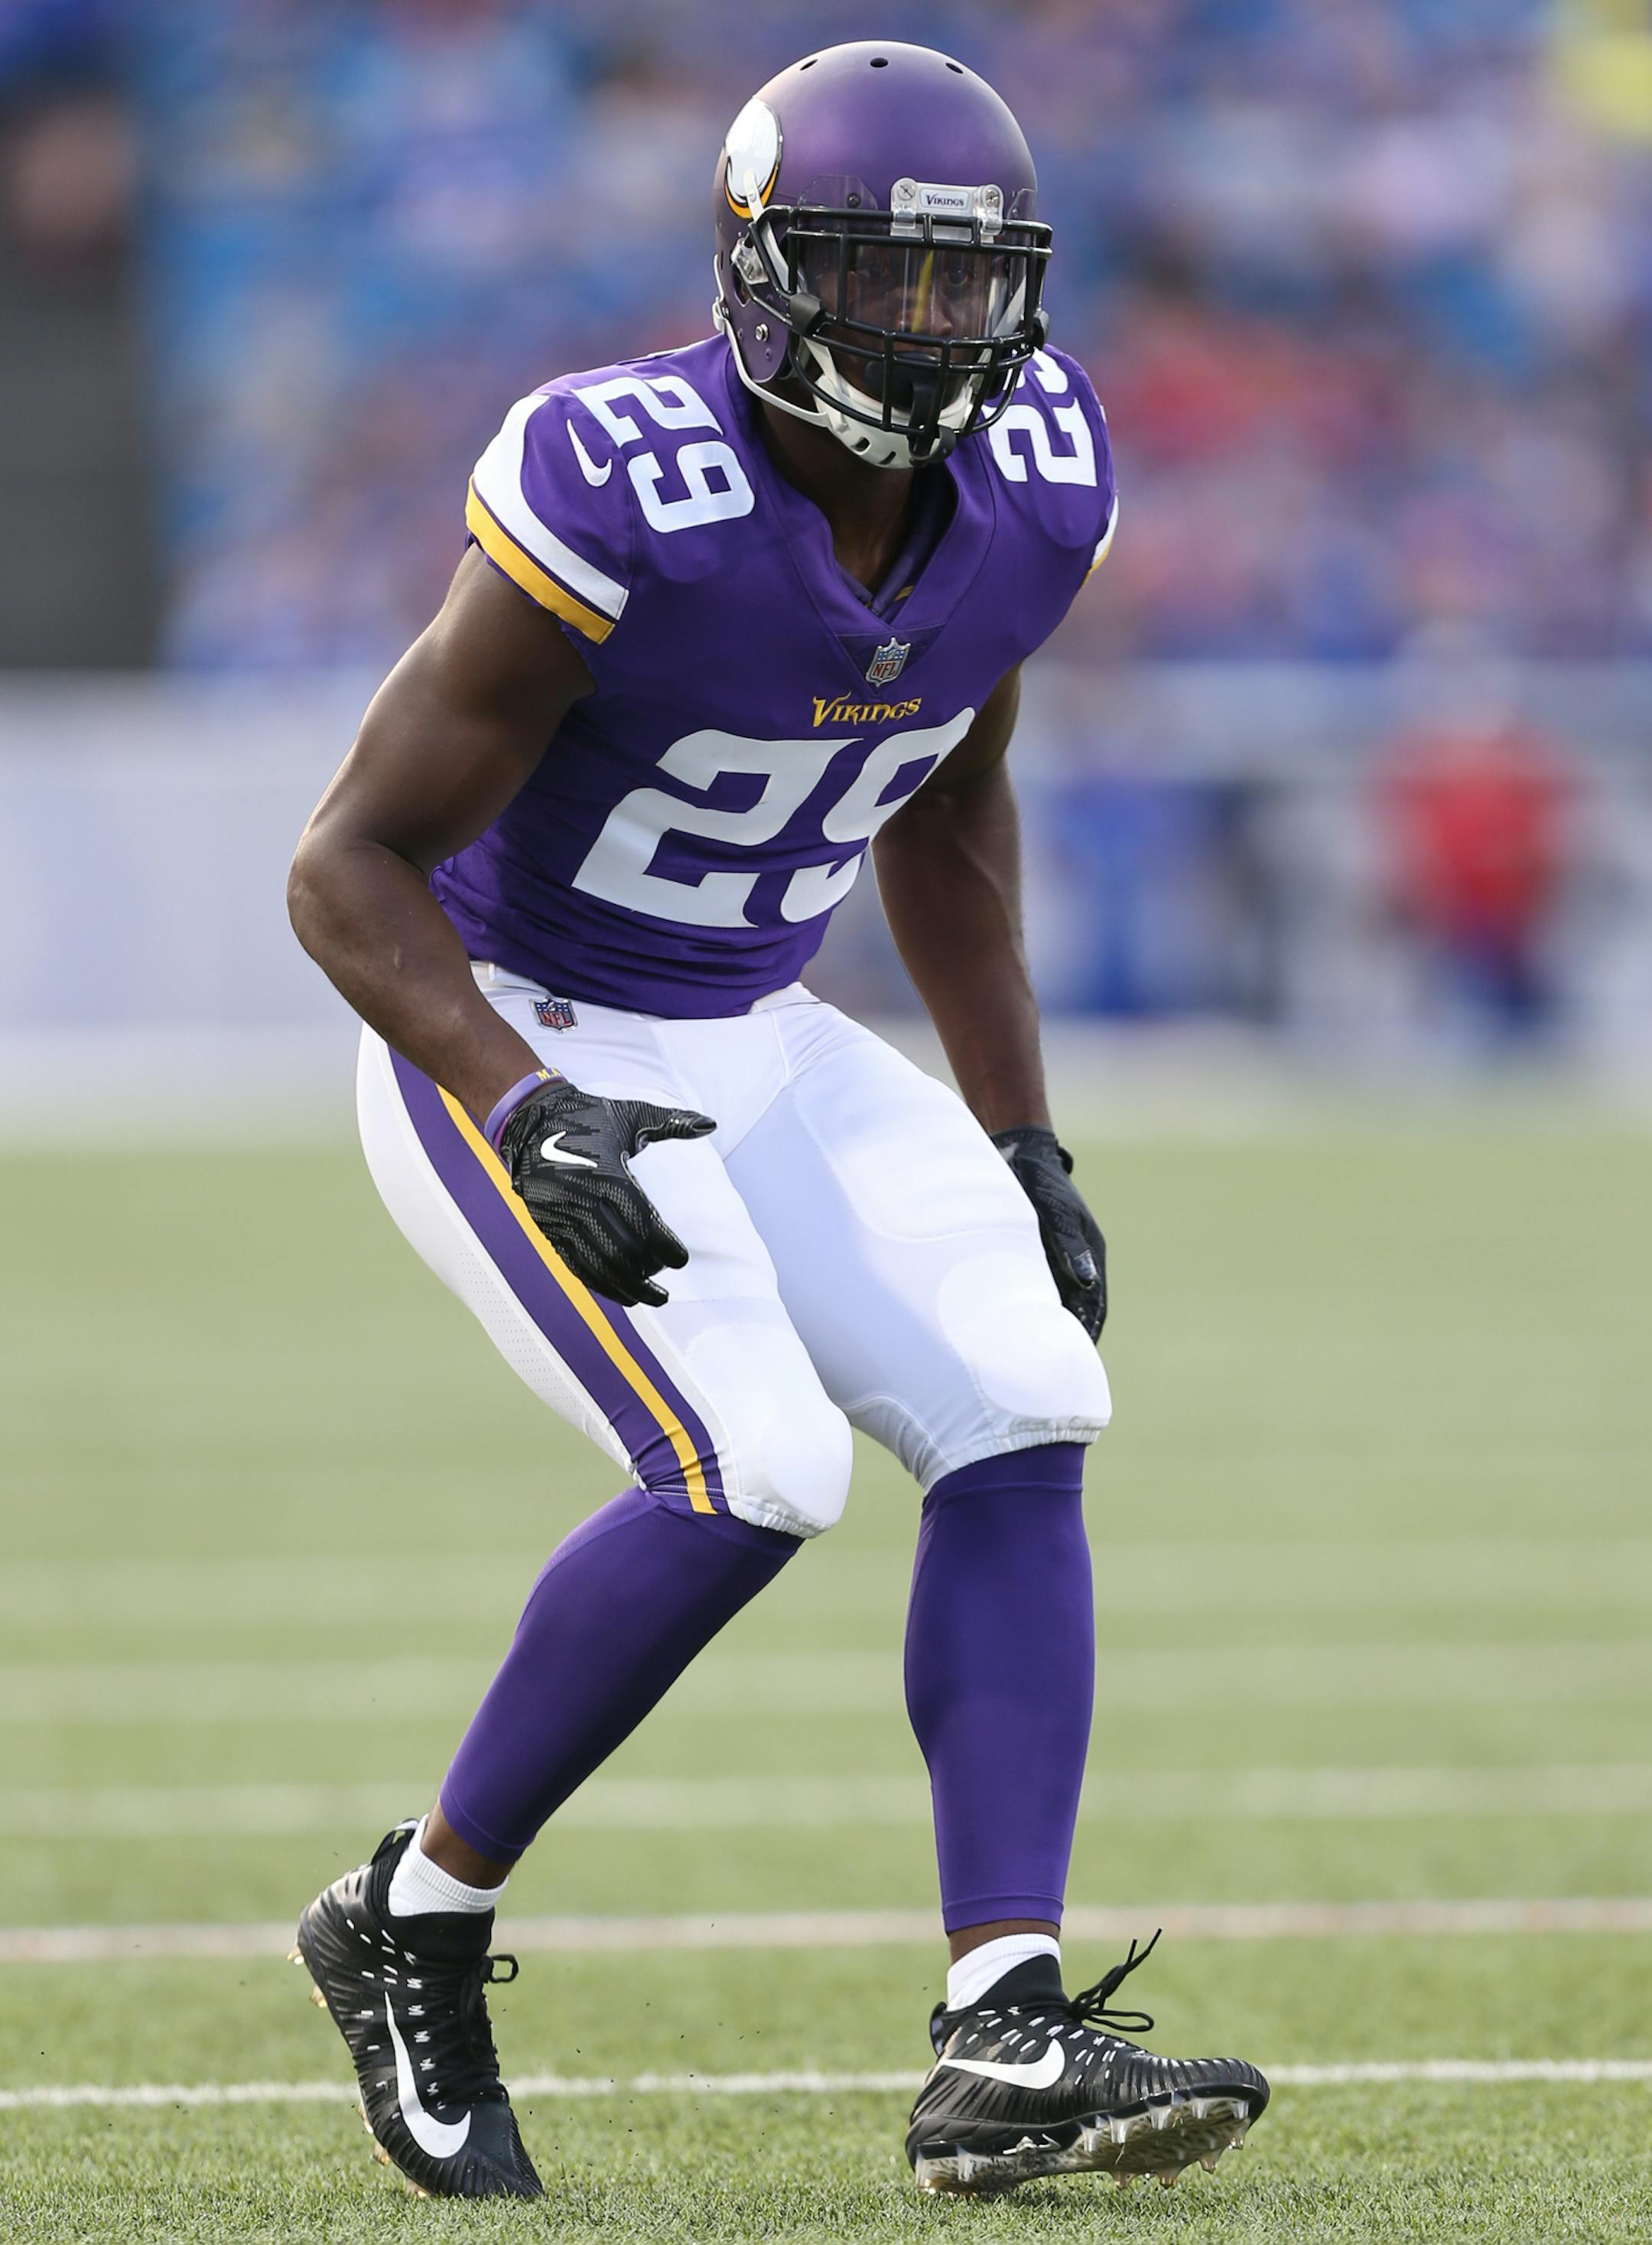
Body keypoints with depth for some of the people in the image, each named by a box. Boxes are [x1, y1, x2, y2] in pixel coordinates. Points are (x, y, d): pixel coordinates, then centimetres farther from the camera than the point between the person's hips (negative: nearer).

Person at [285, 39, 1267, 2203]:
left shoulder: (1028, 485, -6)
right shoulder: (625, 501, -26)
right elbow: (349, 867, -20)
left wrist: (1022, 1143, 10)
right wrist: (529, 1121, -33)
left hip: (757, 1053, 7)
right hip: (511, 1047, -7)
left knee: (1021, 1420, -11)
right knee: (750, 1475, -24)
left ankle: (1004, 2045, -14)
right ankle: (415, 1925, -2)